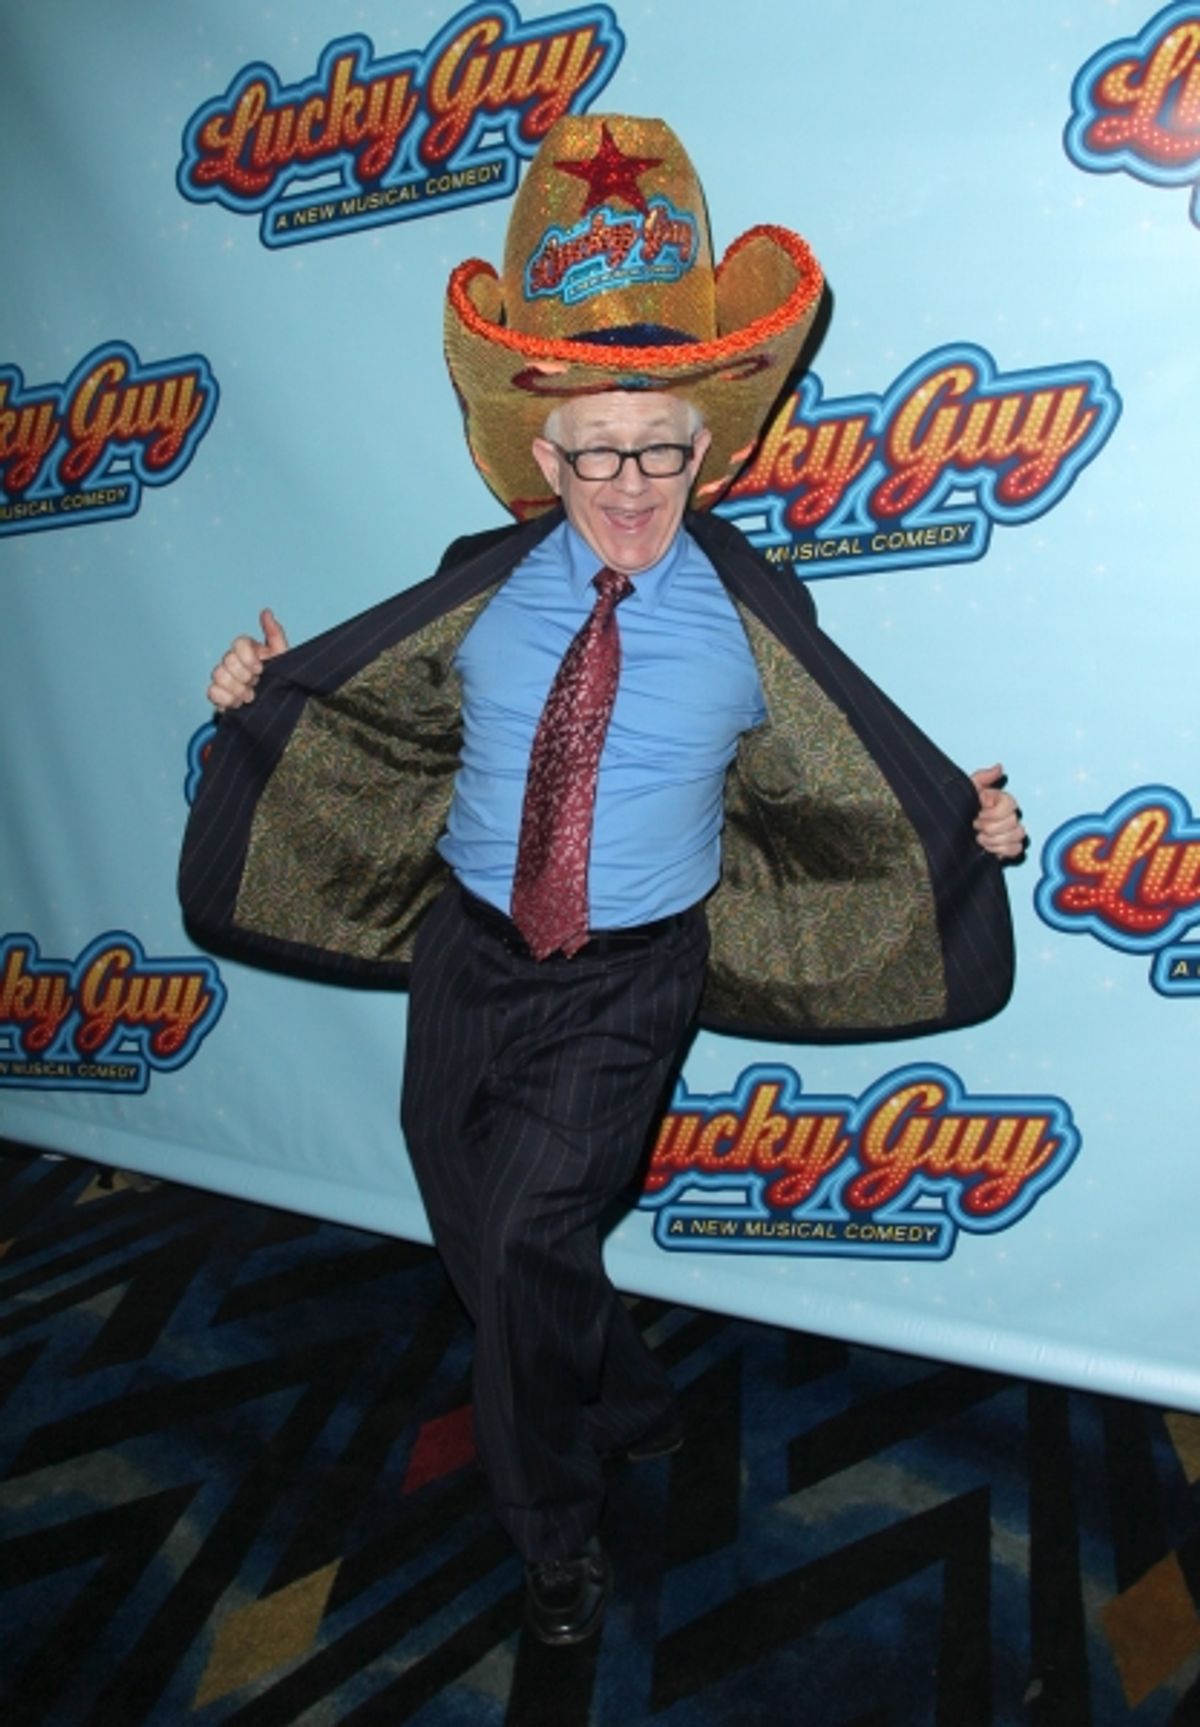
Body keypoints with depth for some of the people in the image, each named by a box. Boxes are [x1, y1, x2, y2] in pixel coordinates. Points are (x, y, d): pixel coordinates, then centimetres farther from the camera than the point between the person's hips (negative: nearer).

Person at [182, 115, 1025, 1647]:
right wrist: (262, 689, -2)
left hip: (635, 977, -3)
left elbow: (850, 763, 3)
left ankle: (556, 1531, 19)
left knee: (533, 1239, -12)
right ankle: (626, 1409, 46)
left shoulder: (751, 617, -8)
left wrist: (967, 815, -4)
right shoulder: (480, 591, -3)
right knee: (475, 1237, 16)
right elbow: (349, 690, 12)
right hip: (470, 953, 4)